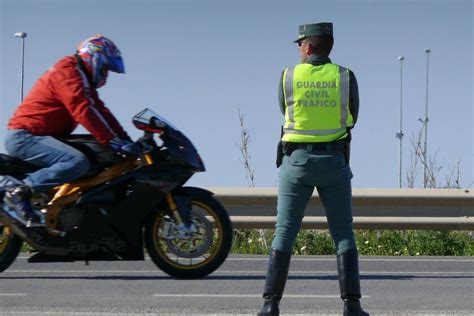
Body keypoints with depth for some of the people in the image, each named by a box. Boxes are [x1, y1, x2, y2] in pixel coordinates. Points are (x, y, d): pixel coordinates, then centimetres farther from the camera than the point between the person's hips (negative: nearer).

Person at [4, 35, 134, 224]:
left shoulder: (83, 79, 21)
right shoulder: (67, 72, -12)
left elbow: (100, 111, 16)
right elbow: (83, 111, -24)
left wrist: (125, 139, 5)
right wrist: (111, 141, -27)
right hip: (24, 136, -11)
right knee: (78, 163, -31)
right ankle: (21, 192, -25)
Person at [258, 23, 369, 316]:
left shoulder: (288, 77, -1)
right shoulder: (346, 77, -2)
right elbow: (351, 118, 11)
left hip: (298, 161, 0)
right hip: (334, 162, 0)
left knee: (284, 233, 4)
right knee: (343, 234, 4)